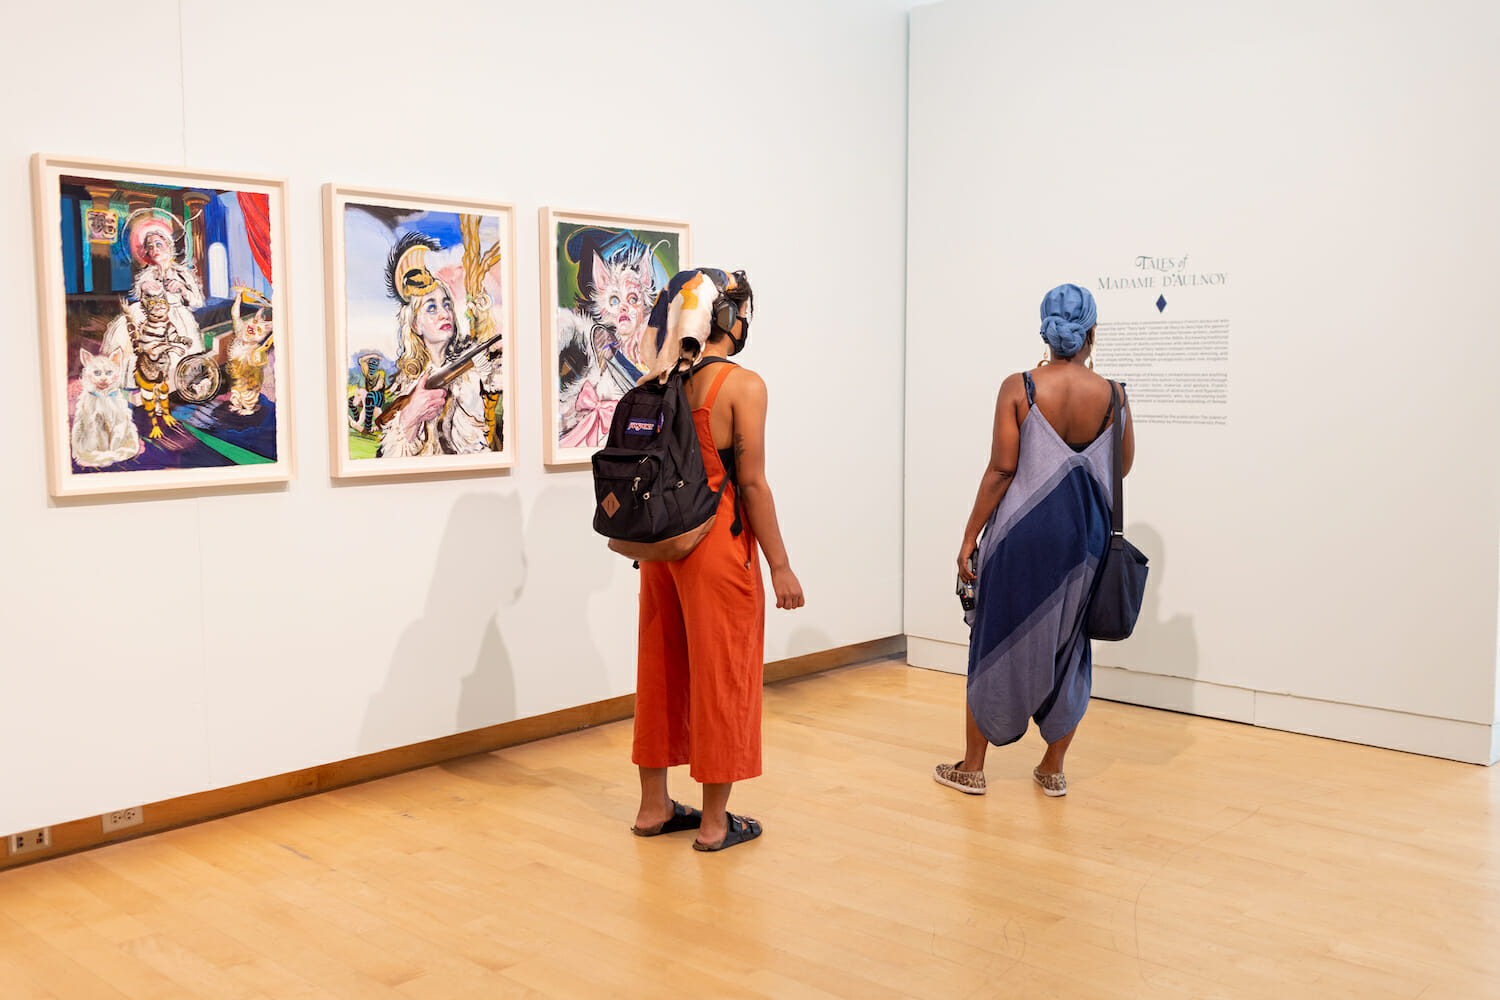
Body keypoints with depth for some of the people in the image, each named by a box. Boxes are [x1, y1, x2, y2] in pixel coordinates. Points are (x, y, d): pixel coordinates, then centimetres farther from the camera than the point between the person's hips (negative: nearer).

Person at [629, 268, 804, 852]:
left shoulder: (657, 383, 5)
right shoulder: (742, 385, -12)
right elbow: (751, 482, -15)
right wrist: (780, 566, -9)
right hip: (718, 544, -6)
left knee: (662, 667, 16)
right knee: (721, 673, 4)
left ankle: (653, 807, 27)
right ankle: (715, 822, 13)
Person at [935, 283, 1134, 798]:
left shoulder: (1018, 388, -10)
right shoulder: (1111, 394, -3)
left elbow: (1001, 469, -12)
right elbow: (1123, 465, 10)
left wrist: (970, 536, -5)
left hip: (1023, 531, -2)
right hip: (1083, 534, 2)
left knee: (998, 643, 10)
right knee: (1067, 647, 15)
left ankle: (972, 766, 19)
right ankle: (1053, 769, 24)